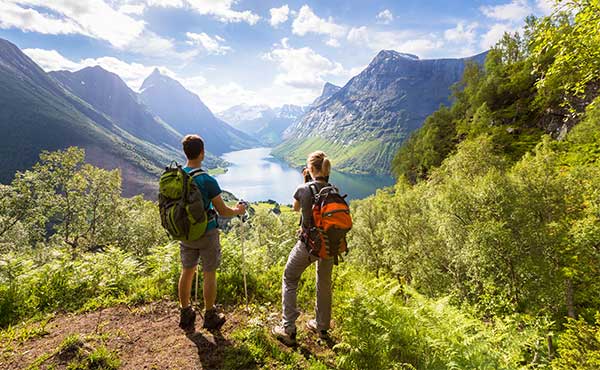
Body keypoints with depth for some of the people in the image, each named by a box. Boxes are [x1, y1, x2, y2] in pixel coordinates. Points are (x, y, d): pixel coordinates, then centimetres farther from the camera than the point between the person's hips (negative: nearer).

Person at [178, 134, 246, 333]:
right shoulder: (207, 180, -22)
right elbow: (223, 211, -15)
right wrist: (238, 211, 5)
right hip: (206, 234, -5)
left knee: (187, 271, 18)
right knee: (209, 274, 10)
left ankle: (185, 315, 32)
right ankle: (210, 317, 25)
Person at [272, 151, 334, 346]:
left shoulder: (303, 189, -15)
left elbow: (296, 208, 6)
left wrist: (306, 183, 7)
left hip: (308, 245, -4)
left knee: (289, 281, 16)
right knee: (324, 284, 23)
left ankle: (288, 330, 18)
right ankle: (321, 326, 39)